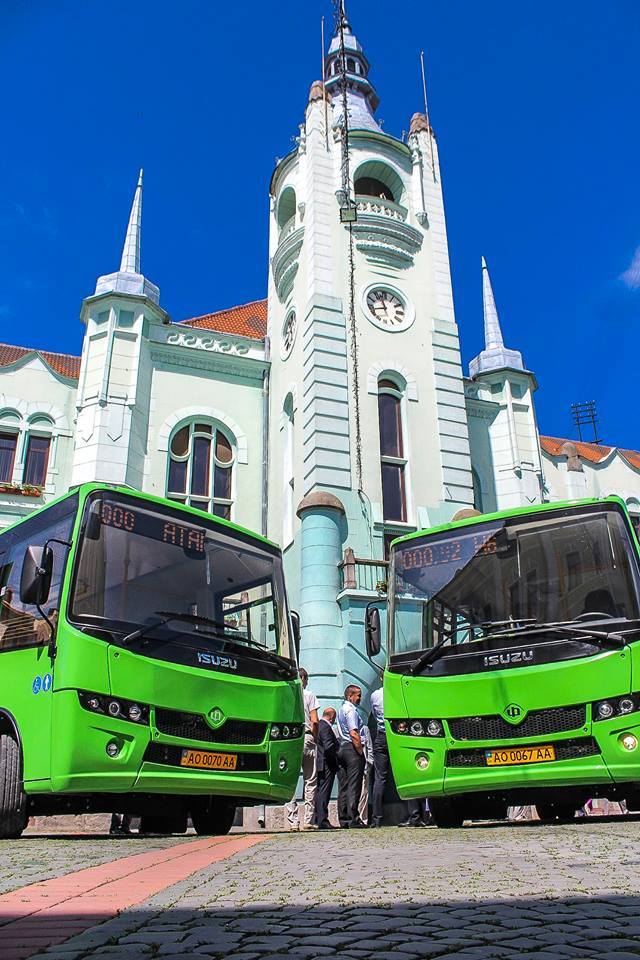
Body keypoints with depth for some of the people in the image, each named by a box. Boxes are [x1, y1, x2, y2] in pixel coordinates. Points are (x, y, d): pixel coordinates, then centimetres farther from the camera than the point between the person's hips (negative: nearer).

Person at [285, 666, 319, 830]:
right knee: (310, 781, 6)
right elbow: (314, 721, -4)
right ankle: (308, 820, 4)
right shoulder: (309, 695, 2)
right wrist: (315, 738, 8)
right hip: (306, 738, -2)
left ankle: (293, 821, 1)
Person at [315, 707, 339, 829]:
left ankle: (318, 818, 22)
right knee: (324, 792, -7)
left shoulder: (319, 725, 14)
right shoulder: (326, 727, -17)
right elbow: (329, 746, -23)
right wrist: (337, 756, -10)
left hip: (320, 765, 10)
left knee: (320, 792, 15)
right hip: (327, 765, -10)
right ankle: (323, 821, -5)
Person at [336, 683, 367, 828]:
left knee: (343, 786, 9)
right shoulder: (351, 710, -10)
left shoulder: (341, 709, 20)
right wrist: (361, 751, -14)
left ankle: (344, 819, 11)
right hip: (353, 748, -10)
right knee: (353, 785, -8)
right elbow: (354, 734, -20)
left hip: (342, 748, 10)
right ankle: (353, 819, -8)